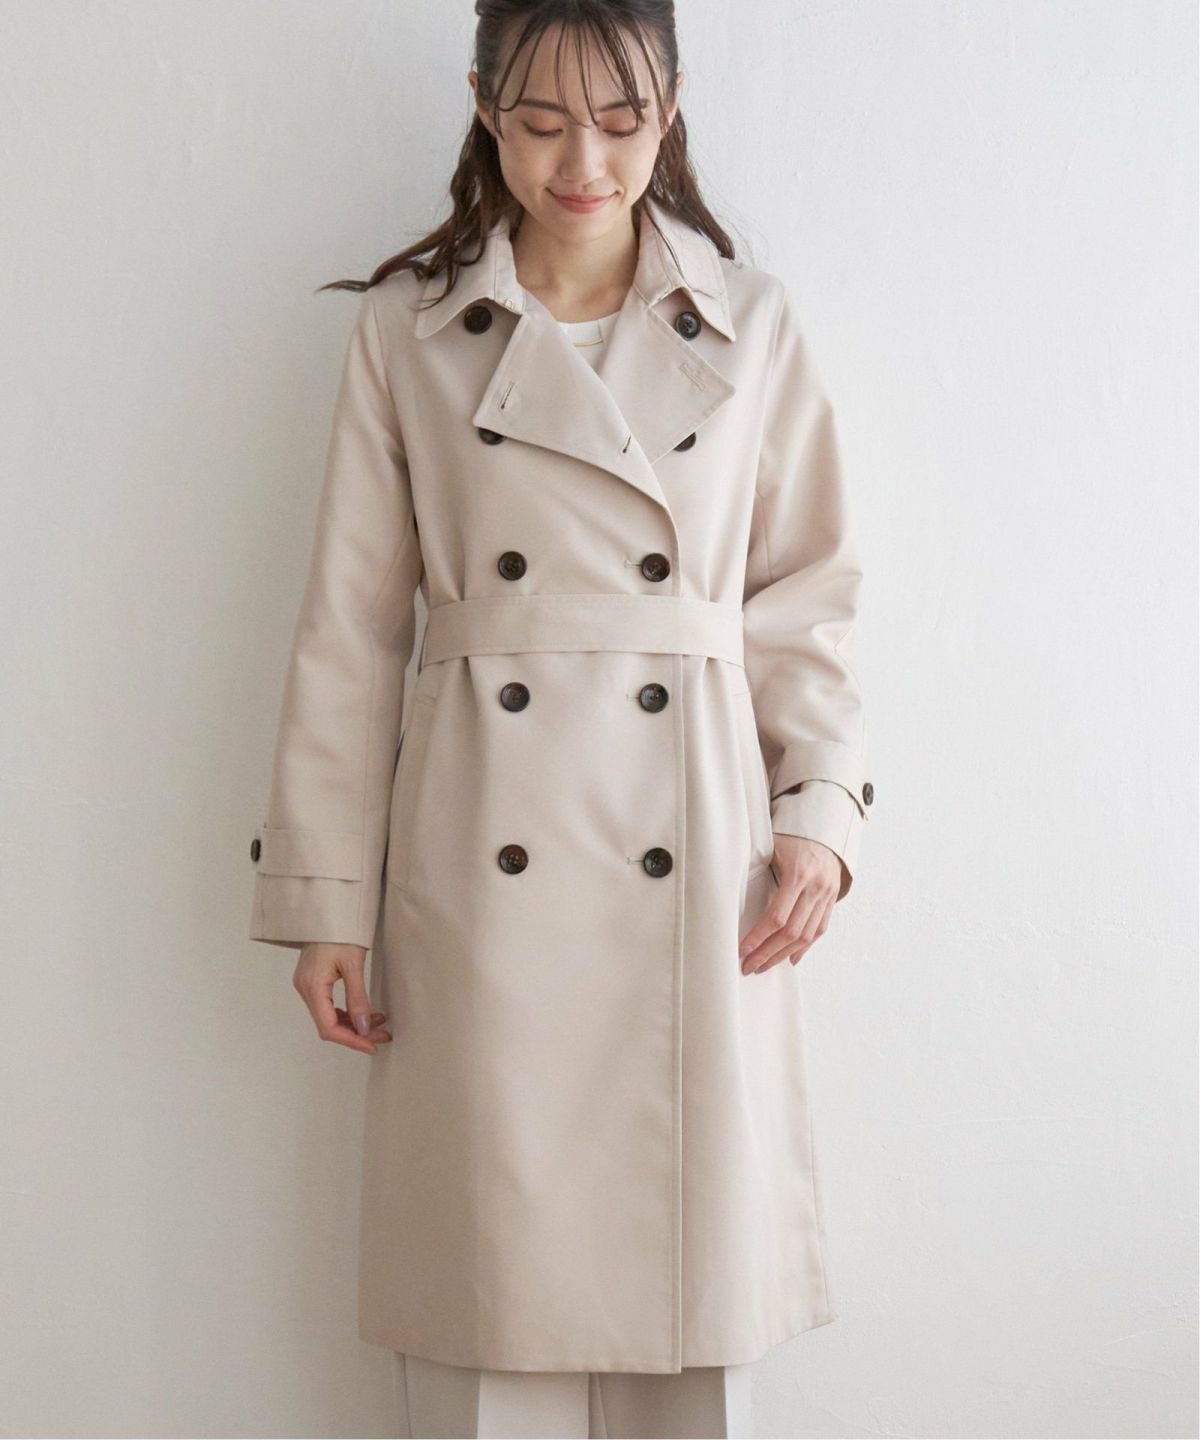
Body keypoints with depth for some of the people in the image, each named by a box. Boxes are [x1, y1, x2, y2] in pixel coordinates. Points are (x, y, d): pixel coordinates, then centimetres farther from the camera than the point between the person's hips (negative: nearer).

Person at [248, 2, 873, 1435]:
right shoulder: (407, 330, 3)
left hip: (695, 868, 1)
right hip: (483, 873, 0)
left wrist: (819, 810, -3)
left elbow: (806, 596, 10)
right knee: (491, 1263, 6)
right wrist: (326, 895, 1)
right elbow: (349, 628, 3)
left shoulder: (751, 324, 6)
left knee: (689, 1254, 9)